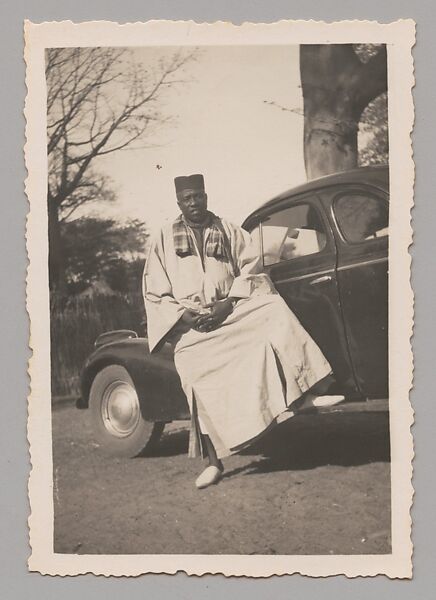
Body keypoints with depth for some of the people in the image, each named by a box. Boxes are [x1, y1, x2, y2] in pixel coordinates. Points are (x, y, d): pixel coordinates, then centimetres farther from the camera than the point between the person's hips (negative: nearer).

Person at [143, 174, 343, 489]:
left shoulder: (228, 230, 12)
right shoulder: (165, 239, 10)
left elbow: (251, 267, 3)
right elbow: (154, 293, 8)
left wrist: (228, 304, -13)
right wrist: (183, 314, -9)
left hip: (233, 311, 1)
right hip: (190, 324, 0)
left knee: (274, 313, -26)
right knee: (201, 384, -15)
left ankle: (305, 393, -29)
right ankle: (215, 461, -5)